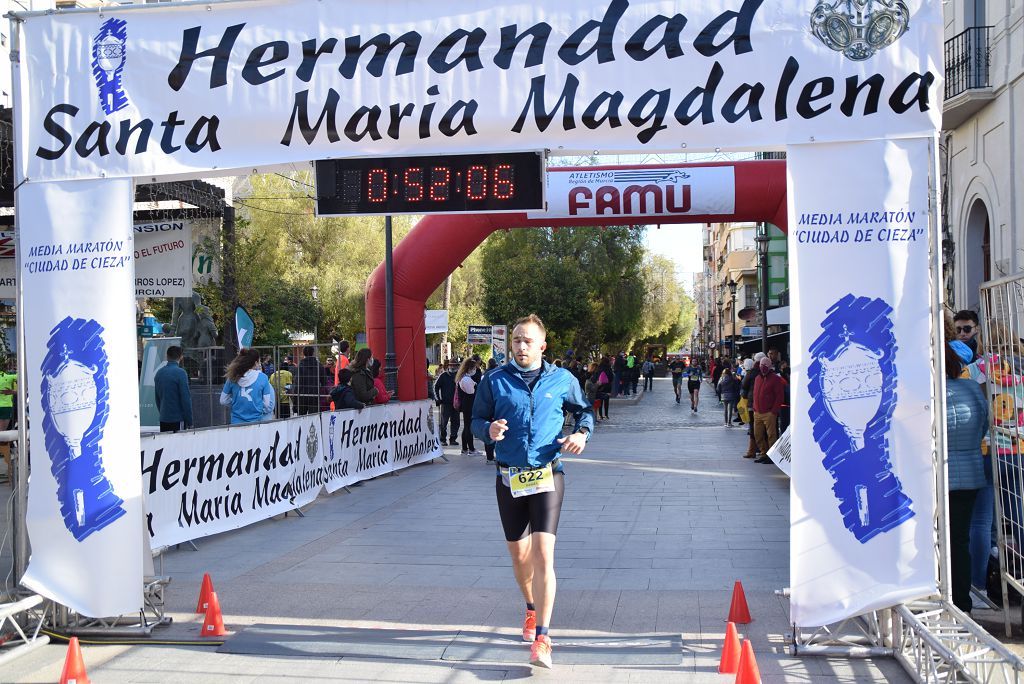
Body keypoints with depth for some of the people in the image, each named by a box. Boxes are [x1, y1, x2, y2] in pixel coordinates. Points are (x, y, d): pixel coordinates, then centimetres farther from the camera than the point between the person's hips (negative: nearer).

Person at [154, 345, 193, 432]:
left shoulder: (159, 373, 9)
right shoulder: (180, 373, -12)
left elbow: (157, 398, 15)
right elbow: (186, 398, -14)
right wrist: (189, 421, -9)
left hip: (163, 419, 6)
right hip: (178, 420, -6)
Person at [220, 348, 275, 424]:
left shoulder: (233, 378, 1)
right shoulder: (262, 378, -6)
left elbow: (223, 401, 8)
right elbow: (268, 405, -4)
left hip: (236, 423, 3)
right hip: (255, 422, -3)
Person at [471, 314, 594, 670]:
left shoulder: (562, 380, 1)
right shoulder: (494, 380, 0)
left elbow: (584, 410, 16)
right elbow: (477, 420, 5)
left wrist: (582, 433, -4)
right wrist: (489, 430, -17)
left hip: (548, 475, -2)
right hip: (509, 477, 2)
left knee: (543, 555, -14)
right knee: (519, 554, 14)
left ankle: (541, 637, -10)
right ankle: (531, 610, 41)